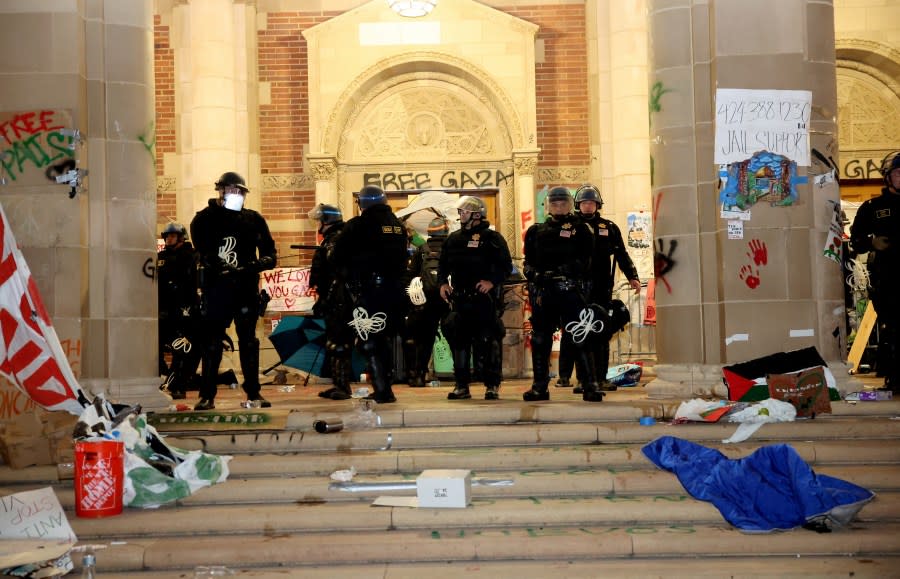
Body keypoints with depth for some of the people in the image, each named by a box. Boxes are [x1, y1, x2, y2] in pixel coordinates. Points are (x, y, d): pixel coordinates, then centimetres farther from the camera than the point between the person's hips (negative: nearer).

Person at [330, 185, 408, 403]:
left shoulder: (358, 225, -6)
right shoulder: (398, 225, 12)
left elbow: (337, 256, -4)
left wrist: (345, 276, 11)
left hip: (367, 289, -6)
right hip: (394, 289, 7)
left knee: (369, 340, -2)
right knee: (385, 338, 16)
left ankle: (382, 390, -8)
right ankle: (384, 387, 23)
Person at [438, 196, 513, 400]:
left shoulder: (492, 238, -2)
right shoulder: (454, 239, 14)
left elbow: (506, 266, -5)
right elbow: (443, 264, 20)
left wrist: (492, 281, -19)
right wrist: (443, 282, 4)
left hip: (485, 299, -5)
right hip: (460, 299, 5)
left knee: (488, 341, -4)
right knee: (458, 340, 5)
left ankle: (492, 385, 7)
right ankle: (462, 385, 15)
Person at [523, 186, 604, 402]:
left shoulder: (580, 229, 7)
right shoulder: (536, 231, 17)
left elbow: (585, 260, -3)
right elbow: (528, 260, 13)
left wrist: (568, 268, -19)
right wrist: (533, 273, -7)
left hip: (571, 289, -3)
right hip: (542, 289, 4)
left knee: (580, 336, -7)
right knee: (540, 338, 7)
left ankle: (590, 385, -2)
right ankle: (540, 386, 17)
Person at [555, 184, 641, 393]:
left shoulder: (609, 228, 12)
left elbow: (622, 255, 14)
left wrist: (632, 277, 4)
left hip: (601, 290, 2)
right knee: (572, 334, -1)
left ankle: (600, 378, 10)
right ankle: (564, 375, 5)